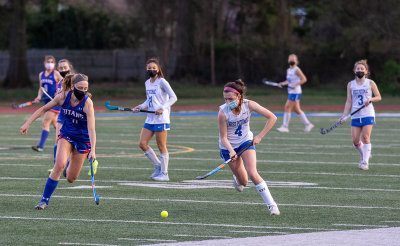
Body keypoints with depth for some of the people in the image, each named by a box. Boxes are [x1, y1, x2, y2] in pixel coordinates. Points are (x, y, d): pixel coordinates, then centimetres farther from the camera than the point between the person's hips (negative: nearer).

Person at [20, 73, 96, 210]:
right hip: (66, 135, 2)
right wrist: (27, 123, -6)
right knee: (60, 164, -25)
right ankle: (45, 200, -16)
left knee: (71, 178, 1)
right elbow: (43, 109, -1)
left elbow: (91, 129, -30)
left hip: (83, 139, -2)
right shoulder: (63, 96, -15)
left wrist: (93, 150, -39)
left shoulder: (87, 102, -25)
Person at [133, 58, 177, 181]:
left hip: (161, 119, -7)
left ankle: (164, 173, 5)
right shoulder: (147, 83, 13)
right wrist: (141, 107, 6)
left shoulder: (162, 82, -9)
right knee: (142, 143, 1)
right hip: (150, 119, 8)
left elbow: (173, 97, -11)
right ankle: (158, 165, 16)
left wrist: (162, 108, -21)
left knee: (161, 146, -3)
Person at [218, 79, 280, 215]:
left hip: (246, 142, 0)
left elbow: (272, 117, -17)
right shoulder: (223, 112, -26)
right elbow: (223, 138, -18)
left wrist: (260, 136, -20)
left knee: (252, 174, -20)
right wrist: (231, 151, -35)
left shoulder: (248, 105, -22)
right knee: (243, 182, 4)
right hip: (228, 146, 0)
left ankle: (272, 204, -12)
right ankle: (237, 177, 43)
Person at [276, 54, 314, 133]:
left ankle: (285, 127, -8)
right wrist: (282, 83, 5)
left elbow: (304, 79, -15)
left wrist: (295, 85, -21)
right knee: (296, 109, 11)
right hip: (291, 92, 9)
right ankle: (308, 124, 20)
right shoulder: (288, 70, 13)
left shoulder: (296, 70, -11)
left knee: (287, 107, -11)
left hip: (295, 92, -9)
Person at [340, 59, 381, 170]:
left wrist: (370, 99, -15)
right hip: (355, 115, 3)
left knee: (365, 137, -12)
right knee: (355, 140, -2)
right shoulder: (350, 84, 8)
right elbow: (349, 101, 8)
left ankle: (365, 162, -7)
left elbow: (379, 97, 5)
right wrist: (344, 115, 0)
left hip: (368, 114, -3)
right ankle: (364, 155, 25)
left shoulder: (370, 83, 2)